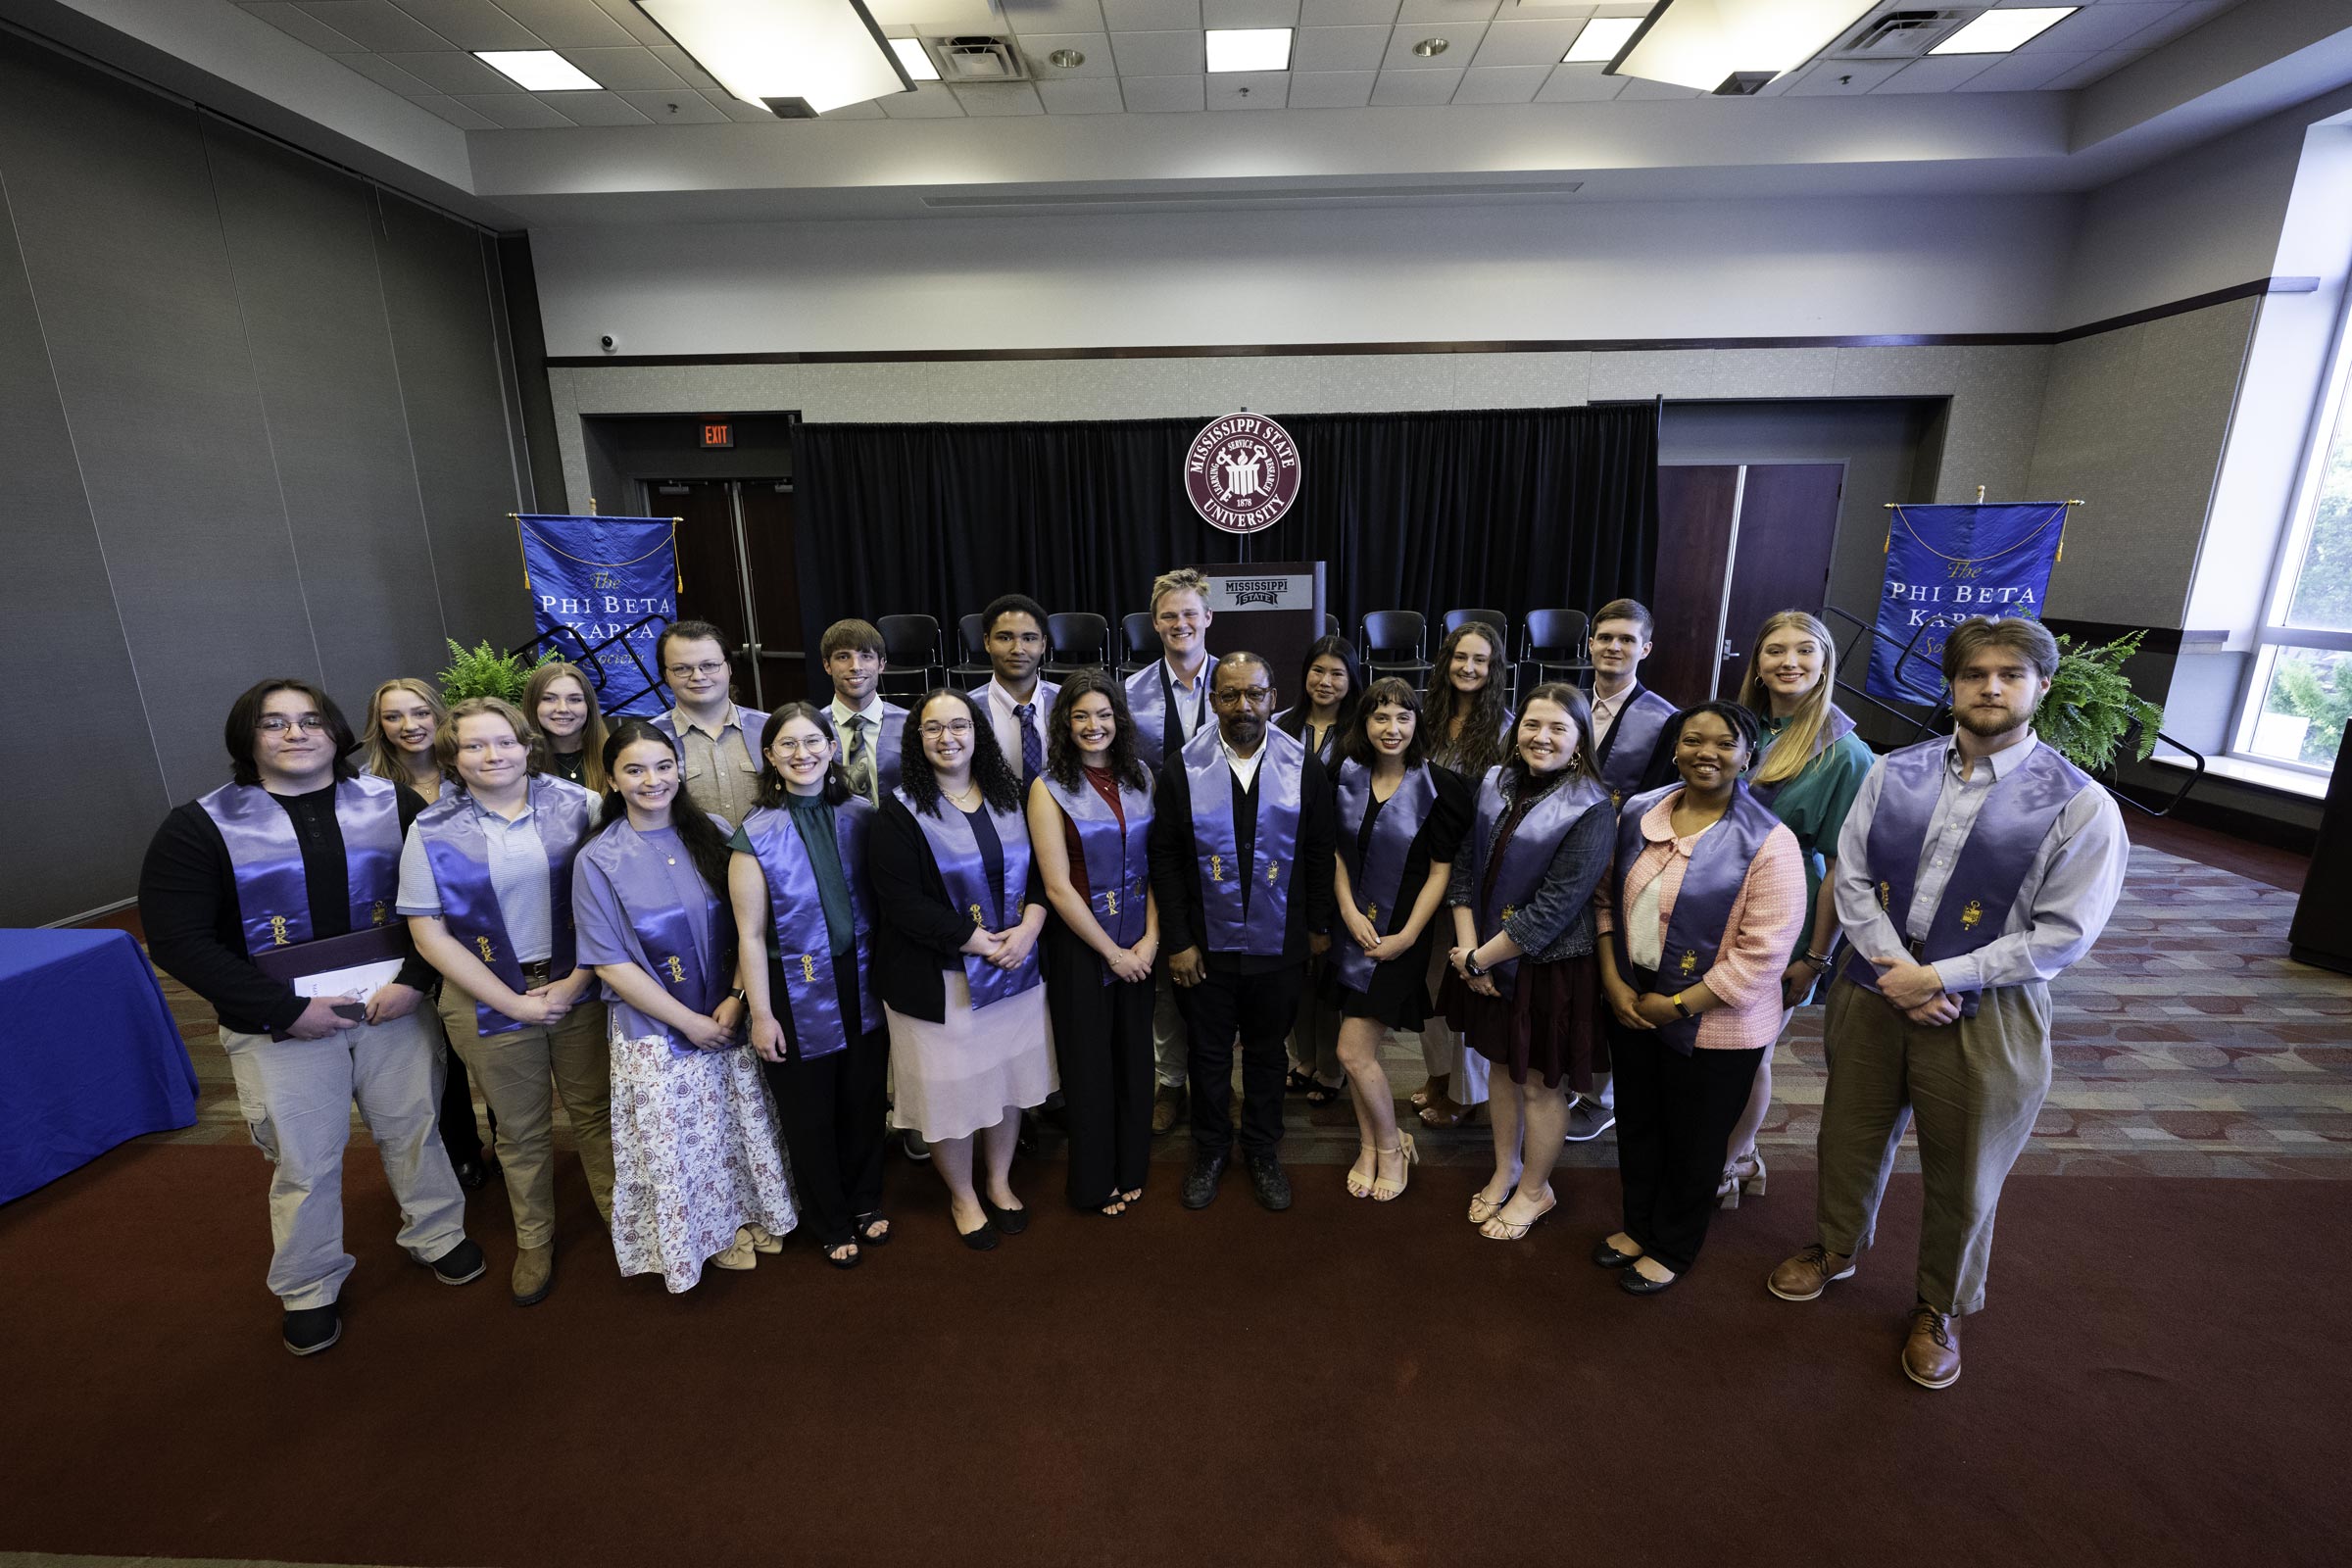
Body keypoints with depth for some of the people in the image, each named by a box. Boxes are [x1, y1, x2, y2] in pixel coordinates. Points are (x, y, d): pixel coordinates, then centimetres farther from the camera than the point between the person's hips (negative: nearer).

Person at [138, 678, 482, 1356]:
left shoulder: (392, 805, 0)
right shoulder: (200, 826, -4)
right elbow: (177, 940, -8)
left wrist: (415, 979, -12)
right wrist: (285, 1012, -15)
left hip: (393, 1006, 2)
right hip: (281, 1026, -1)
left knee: (413, 1128, 15)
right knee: (305, 1161, 10)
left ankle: (436, 1236, 39)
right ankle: (309, 1289, 34)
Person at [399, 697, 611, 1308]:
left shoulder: (573, 803, -5)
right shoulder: (433, 831, -5)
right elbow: (428, 932, -6)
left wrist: (576, 980, -12)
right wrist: (514, 1003, -11)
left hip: (578, 988, 0)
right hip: (491, 1001, 0)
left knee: (596, 1108, 12)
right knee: (521, 1130, 16)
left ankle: (620, 1214, 33)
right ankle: (534, 1241, 37)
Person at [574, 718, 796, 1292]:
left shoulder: (714, 834, -3)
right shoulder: (599, 861, -8)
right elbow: (611, 963, -9)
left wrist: (736, 998, -12)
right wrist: (689, 1022, -11)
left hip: (731, 1019, 2)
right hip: (655, 1032, -2)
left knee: (743, 1126, 13)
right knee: (674, 1144, 10)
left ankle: (748, 1216, 38)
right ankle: (702, 1234, 35)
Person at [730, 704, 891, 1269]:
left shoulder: (860, 815, -4)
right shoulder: (756, 834, -12)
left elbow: (883, 901, 3)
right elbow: (750, 934, -9)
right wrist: (761, 1014, -8)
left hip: (862, 984, 3)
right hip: (798, 993, -2)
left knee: (865, 1101, 16)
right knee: (809, 1115, 14)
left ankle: (866, 1204, 42)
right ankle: (832, 1224, 38)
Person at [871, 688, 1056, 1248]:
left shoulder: (1008, 797, 3)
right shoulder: (901, 811, -10)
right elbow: (902, 902, -17)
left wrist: (1028, 926, -13)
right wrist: (978, 941, -17)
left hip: (1015, 968, 4)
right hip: (937, 979, -4)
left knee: (1007, 1079, 16)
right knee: (950, 1088, 9)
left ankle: (999, 1182, 39)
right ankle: (963, 1196, 34)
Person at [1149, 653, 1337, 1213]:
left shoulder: (1304, 768, -5)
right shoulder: (1181, 769, -8)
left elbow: (1319, 853, 2)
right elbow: (1165, 858, -5)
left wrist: (1319, 925, 5)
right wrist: (1178, 941, -7)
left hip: (1277, 946, 1)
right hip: (1206, 945, 0)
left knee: (1267, 1052, 18)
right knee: (1209, 1052, 16)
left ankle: (1263, 1152, 40)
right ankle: (1211, 1150, 39)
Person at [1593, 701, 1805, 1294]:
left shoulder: (1768, 843, -18)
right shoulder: (1638, 812, -2)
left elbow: (1762, 954, -19)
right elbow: (1608, 898, 4)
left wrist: (1676, 1006, -16)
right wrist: (1613, 982, -5)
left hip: (1713, 1027, -5)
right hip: (1630, 1008, 5)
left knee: (1691, 1145, 16)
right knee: (1636, 1126, 23)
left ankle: (1672, 1249, 41)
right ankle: (1639, 1226, 47)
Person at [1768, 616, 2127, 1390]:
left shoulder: (2080, 805, -11)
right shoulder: (1895, 772, -3)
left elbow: (2062, 935, -12)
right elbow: (1851, 876, -3)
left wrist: (1936, 977, -16)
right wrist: (1897, 972, -13)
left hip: (1984, 1013, -2)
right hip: (1873, 989, 3)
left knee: (1961, 1177, 15)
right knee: (1850, 1139, 20)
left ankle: (1940, 1309, 41)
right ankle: (1836, 1248, 47)